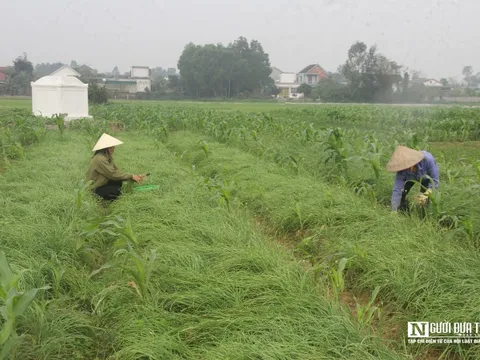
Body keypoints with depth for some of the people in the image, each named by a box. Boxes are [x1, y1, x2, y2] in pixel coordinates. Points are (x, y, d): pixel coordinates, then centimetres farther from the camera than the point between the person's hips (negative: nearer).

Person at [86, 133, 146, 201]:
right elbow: (113, 174, -26)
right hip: (96, 189, -9)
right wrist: (131, 176, -20)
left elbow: (117, 171, -1)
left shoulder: (108, 157, 3)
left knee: (119, 181, -10)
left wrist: (134, 177, -13)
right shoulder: (100, 159, -26)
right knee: (118, 191, -22)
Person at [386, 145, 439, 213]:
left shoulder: (427, 160, -43)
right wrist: (394, 211, -41)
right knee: (402, 193, -15)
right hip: (411, 177, 2)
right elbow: (397, 191, -38)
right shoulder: (402, 171, -38)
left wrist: (426, 194, -48)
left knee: (423, 200, -18)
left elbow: (435, 180, -33)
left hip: (427, 177, -1)